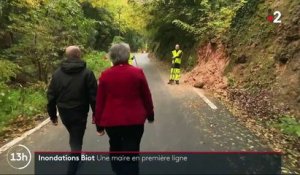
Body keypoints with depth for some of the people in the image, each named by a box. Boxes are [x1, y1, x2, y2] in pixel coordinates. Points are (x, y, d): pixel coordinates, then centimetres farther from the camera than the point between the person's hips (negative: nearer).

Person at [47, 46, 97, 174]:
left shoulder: (57, 73, 1)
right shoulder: (87, 73, -11)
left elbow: (51, 96, 2)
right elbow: (93, 96, -13)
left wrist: (52, 114, 12)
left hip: (63, 112, 5)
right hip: (79, 112, -4)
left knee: (73, 136, 27)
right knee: (76, 140, 7)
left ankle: (76, 156, 47)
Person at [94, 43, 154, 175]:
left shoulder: (105, 75, -3)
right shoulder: (137, 73, -7)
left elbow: (99, 101, -2)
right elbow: (146, 96, 0)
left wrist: (99, 124, 7)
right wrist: (150, 114, 15)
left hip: (111, 120, 3)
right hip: (134, 120, -2)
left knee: (115, 148, 26)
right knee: (131, 152, 7)